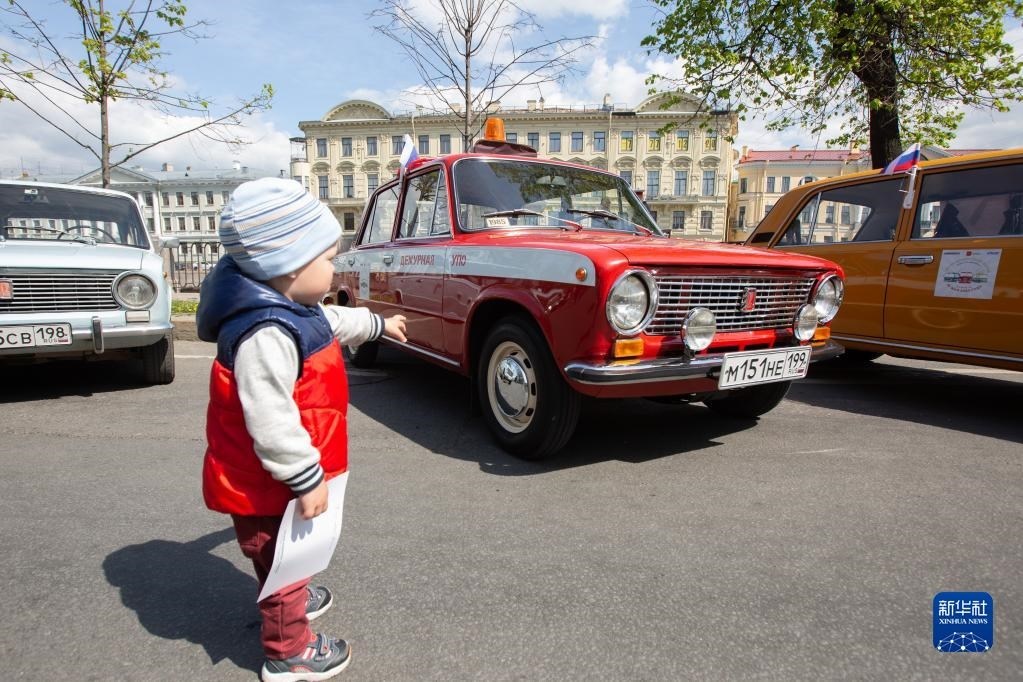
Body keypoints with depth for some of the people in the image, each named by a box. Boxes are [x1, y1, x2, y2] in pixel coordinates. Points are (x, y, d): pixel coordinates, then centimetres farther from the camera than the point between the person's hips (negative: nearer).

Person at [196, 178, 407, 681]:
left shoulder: (289, 307, 2)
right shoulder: (266, 334, -34)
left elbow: (331, 322, 23)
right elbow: (271, 421, -35)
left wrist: (378, 324, 35)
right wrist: (305, 479, -27)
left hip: (273, 475, 10)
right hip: (265, 484, -10)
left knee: (285, 555, 31)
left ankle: (291, 598, 55)